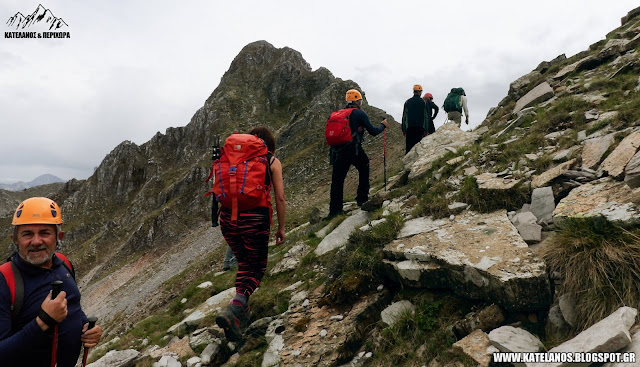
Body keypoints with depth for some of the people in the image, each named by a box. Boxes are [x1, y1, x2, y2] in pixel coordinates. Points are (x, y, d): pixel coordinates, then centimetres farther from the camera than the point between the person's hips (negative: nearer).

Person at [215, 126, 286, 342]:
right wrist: (281, 228, 8)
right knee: (257, 268, 10)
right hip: (255, 218, -4)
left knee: (244, 264, 22)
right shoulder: (272, 162, 6)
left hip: (228, 217, 4)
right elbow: (280, 198, 0)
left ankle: (242, 311, 20)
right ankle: (232, 310, -12)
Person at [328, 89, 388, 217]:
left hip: (337, 151, 5)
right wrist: (383, 125, 17)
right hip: (354, 149, -4)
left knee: (337, 180, 9)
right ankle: (362, 199, 22)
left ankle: (334, 210, 8)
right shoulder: (360, 113, -1)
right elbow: (373, 132, 0)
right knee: (364, 170, 22)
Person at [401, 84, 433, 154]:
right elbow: (427, 117, 3)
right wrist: (426, 130, 6)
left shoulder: (407, 102, 8)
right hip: (420, 127, -1)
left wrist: (403, 129, 10)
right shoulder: (424, 102, 4)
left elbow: (404, 116, 7)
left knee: (409, 146, 2)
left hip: (409, 127, 1)